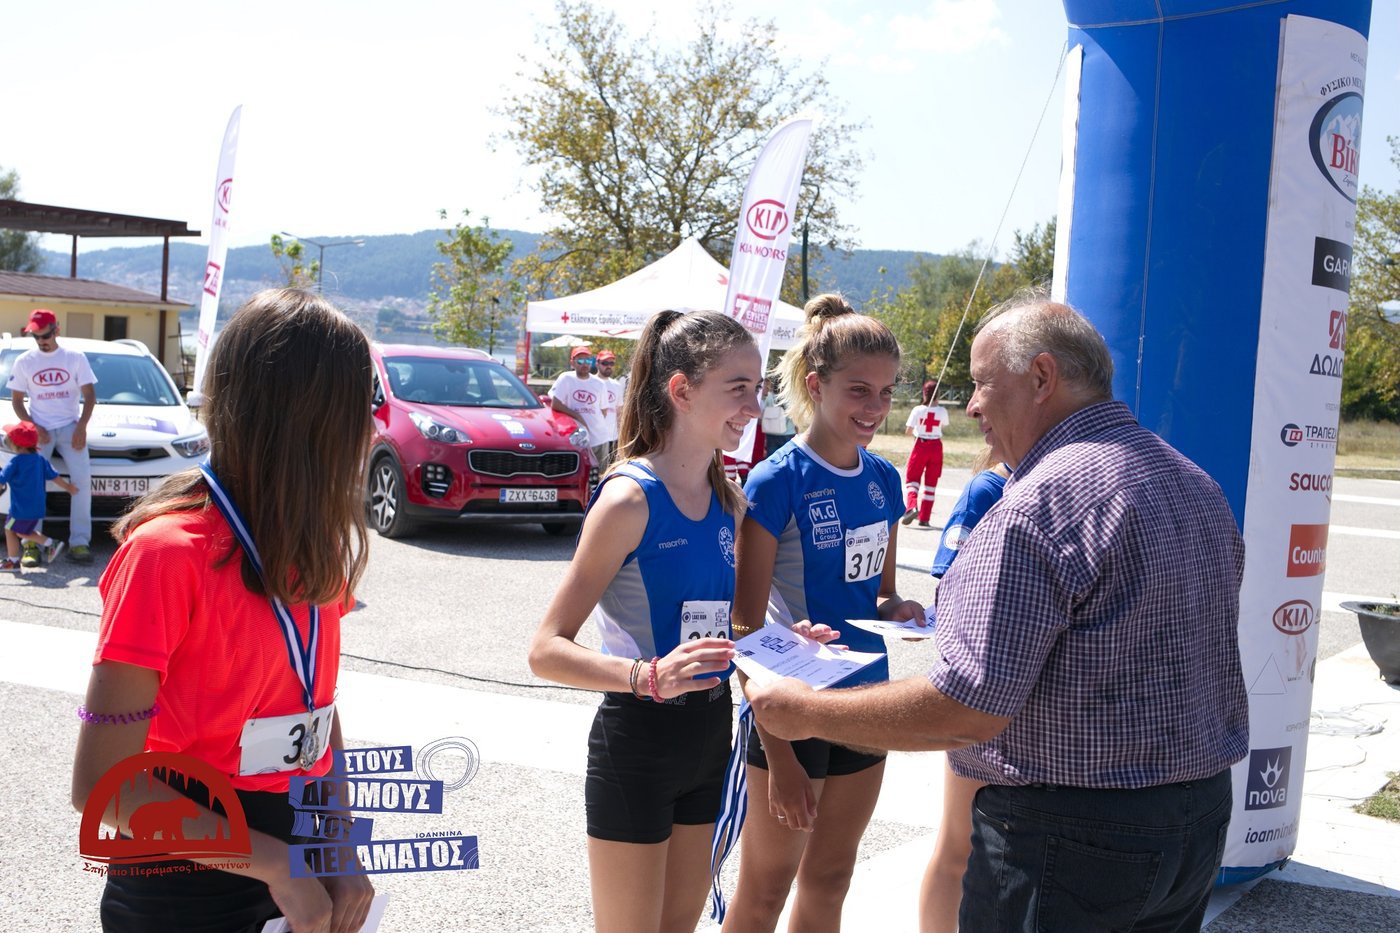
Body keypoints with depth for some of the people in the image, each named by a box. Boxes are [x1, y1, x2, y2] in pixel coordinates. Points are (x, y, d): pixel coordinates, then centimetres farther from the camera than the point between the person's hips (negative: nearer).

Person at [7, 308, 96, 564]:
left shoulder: (75, 358, 3)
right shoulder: (24, 362, 5)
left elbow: (89, 395, 2)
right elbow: (16, 400, 7)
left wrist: (81, 426, -10)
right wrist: (33, 427, -7)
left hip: (70, 426, 0)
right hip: (39, 429, 0)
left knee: (82, 479, -12)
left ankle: (79, 542, -10)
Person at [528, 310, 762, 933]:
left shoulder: (729, 500, 5)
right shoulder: (631, 496, -18)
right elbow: (547, 651, -21)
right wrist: (649, 677, -36)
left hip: (711, 735, 7)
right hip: (638, 739, -7)